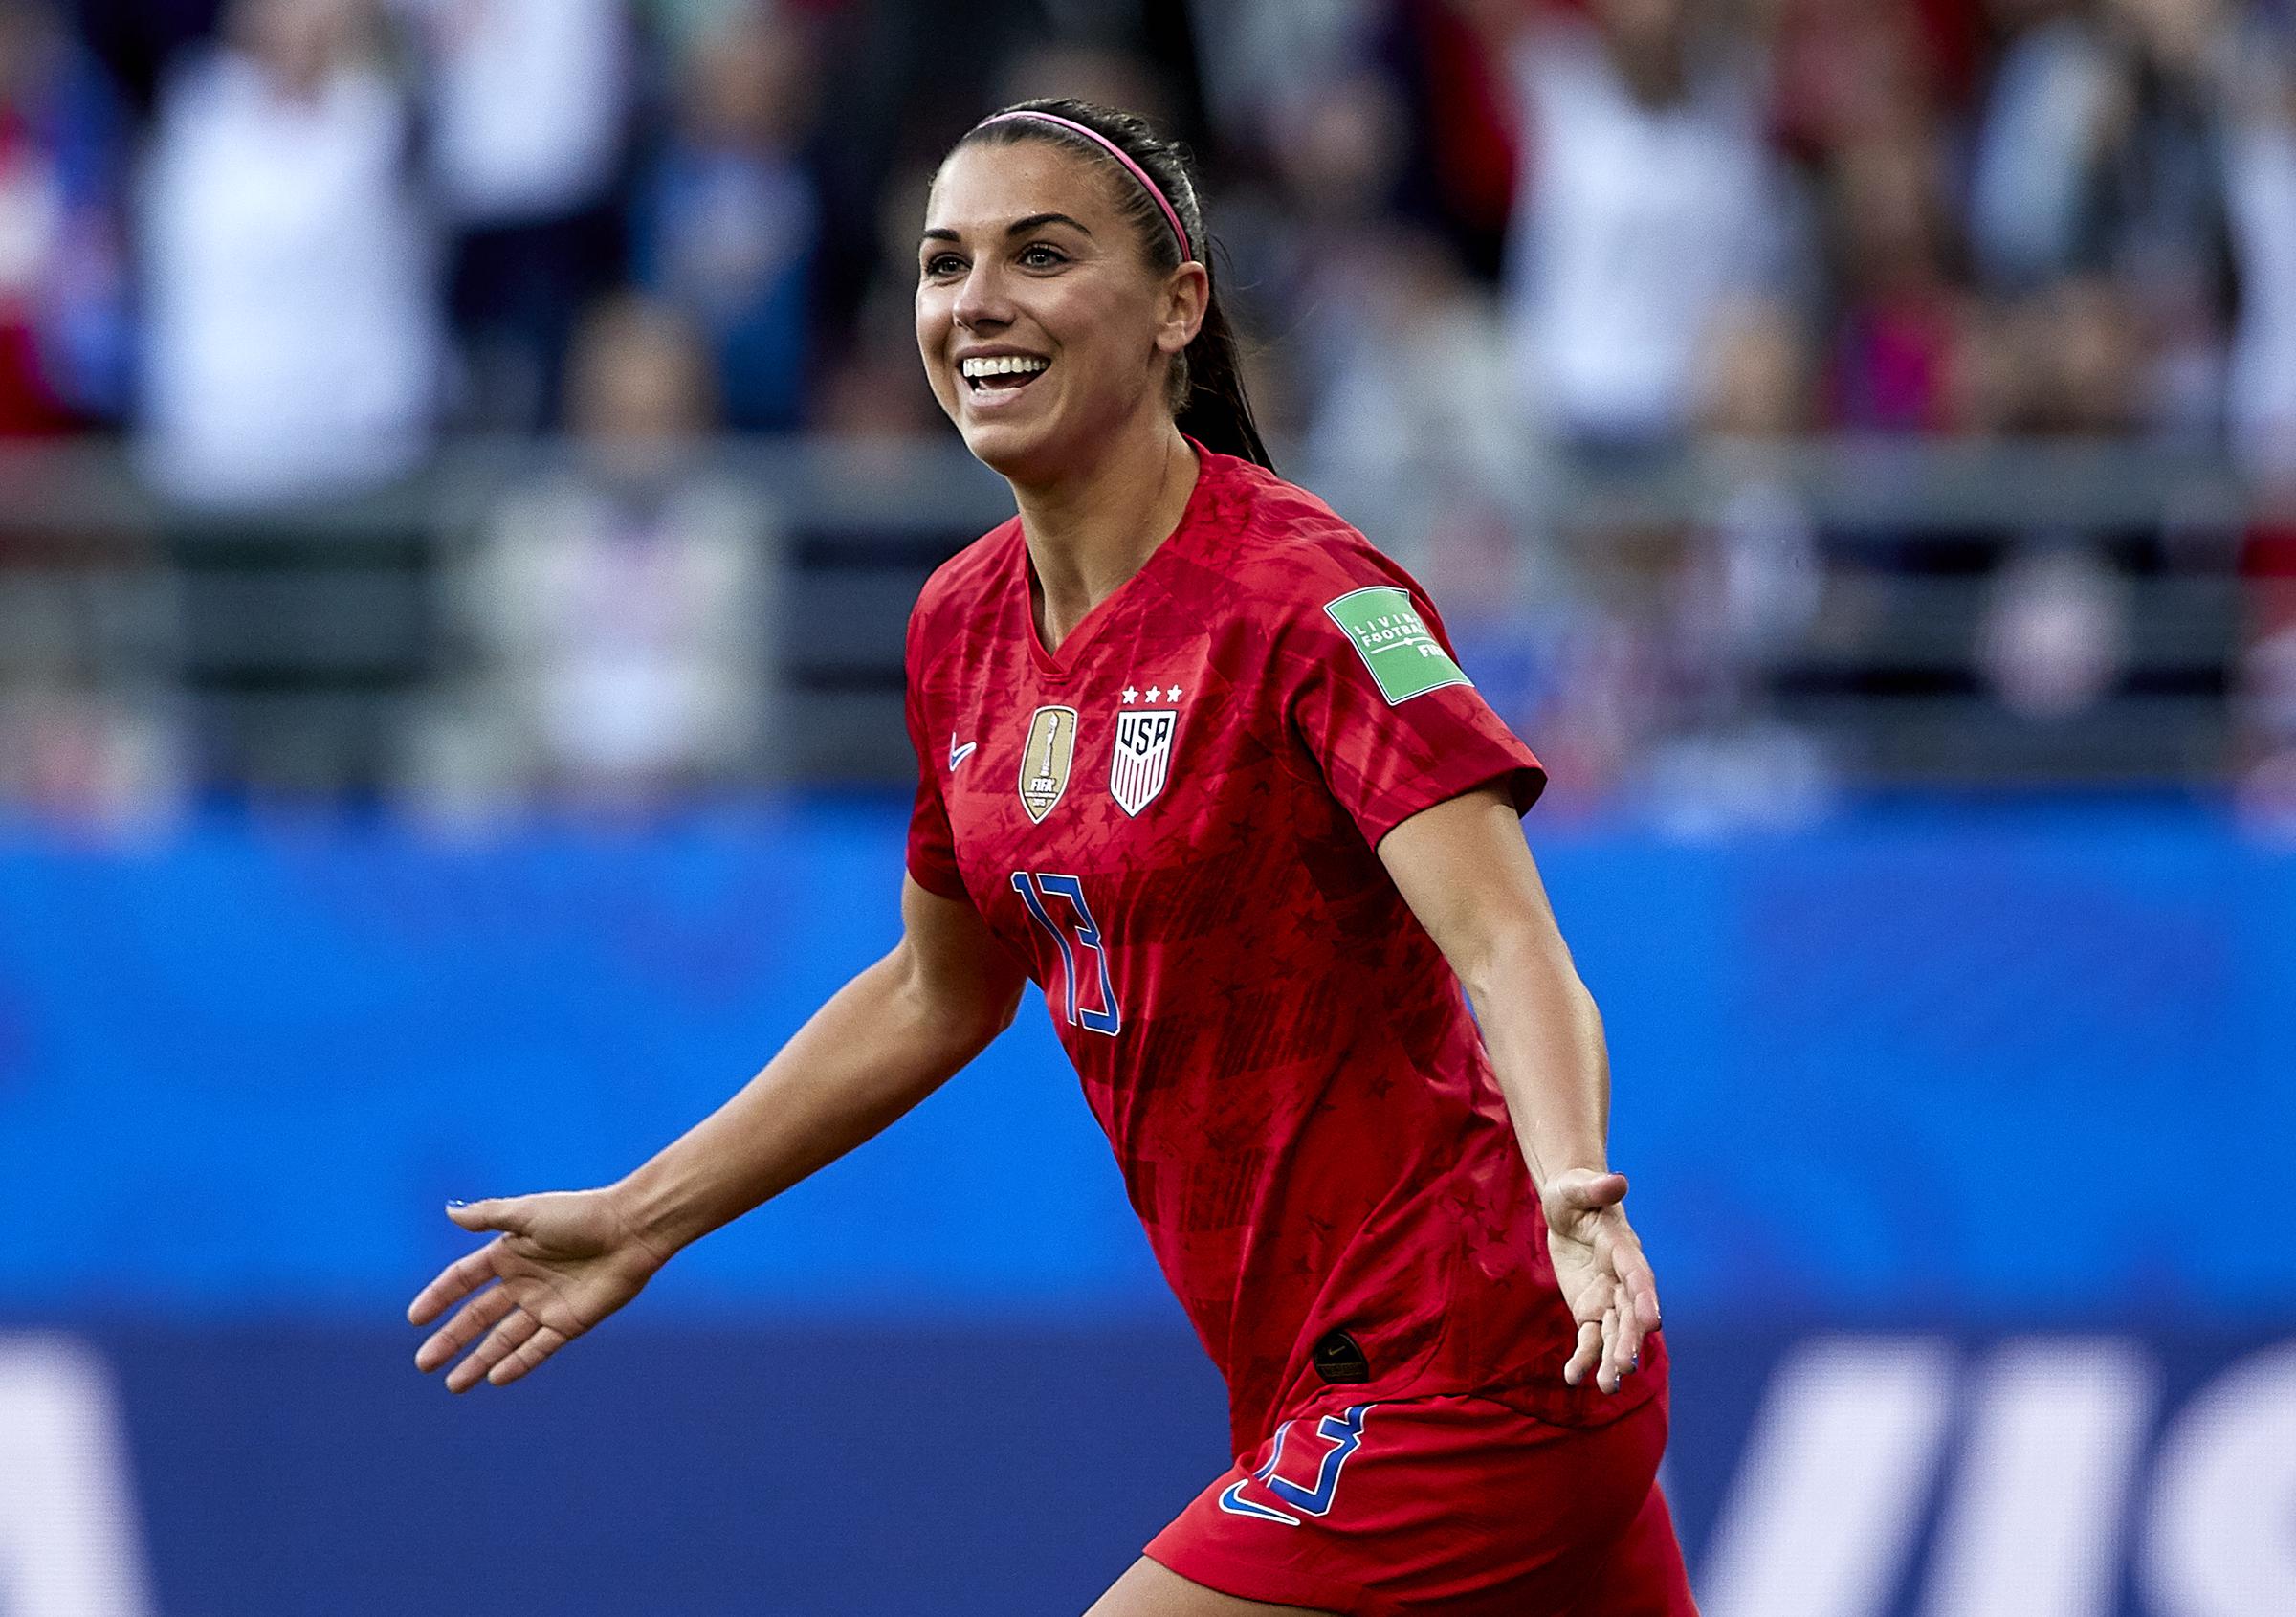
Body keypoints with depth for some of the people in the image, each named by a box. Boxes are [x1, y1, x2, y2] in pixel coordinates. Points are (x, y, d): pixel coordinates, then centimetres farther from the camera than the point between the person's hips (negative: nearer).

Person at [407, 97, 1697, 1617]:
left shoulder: (1303, 594, -15)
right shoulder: (964, 627, 7)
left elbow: (1505, 946, -27)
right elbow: (937, 995, 23)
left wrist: (1572, 1193, -46)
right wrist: (640, 1220, 25)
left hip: (1459, 1376, -7)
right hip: (1319, 1389, 7)